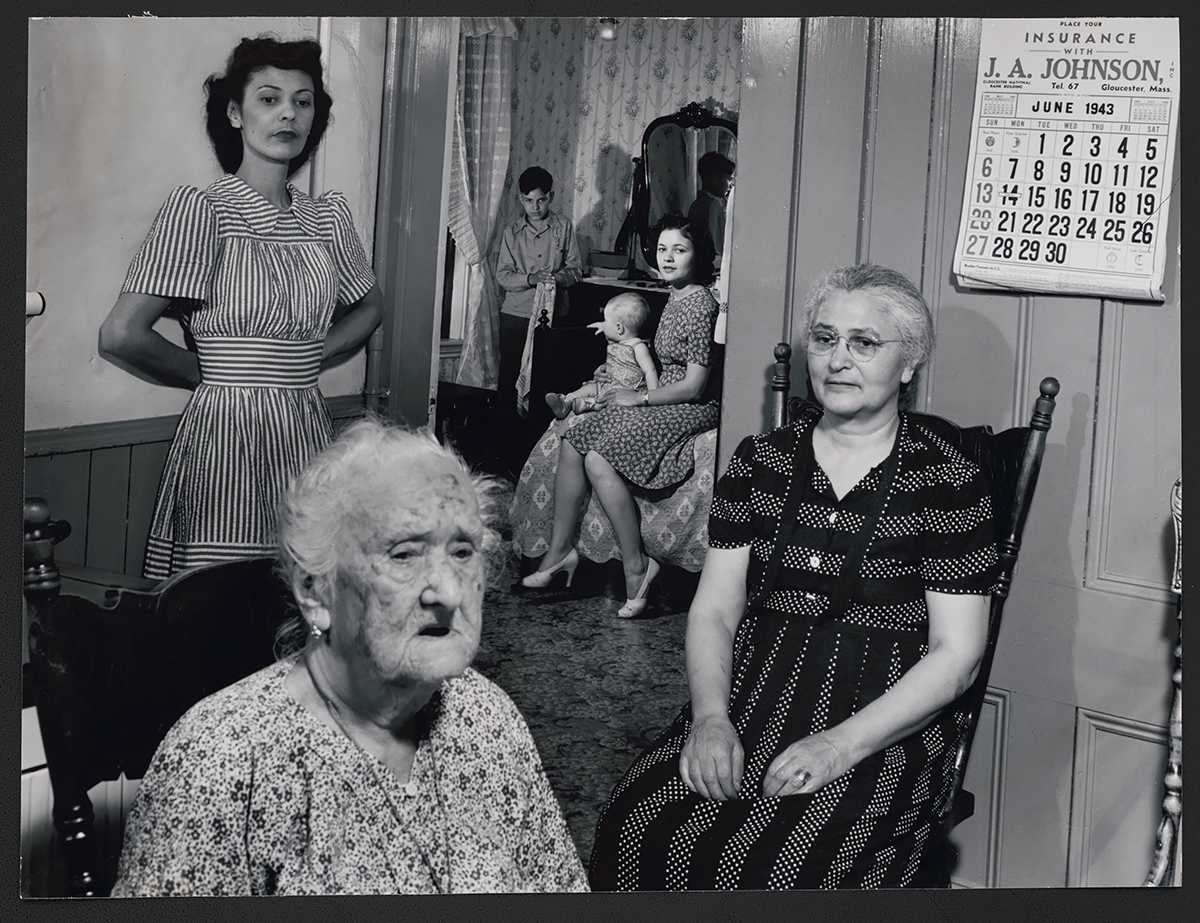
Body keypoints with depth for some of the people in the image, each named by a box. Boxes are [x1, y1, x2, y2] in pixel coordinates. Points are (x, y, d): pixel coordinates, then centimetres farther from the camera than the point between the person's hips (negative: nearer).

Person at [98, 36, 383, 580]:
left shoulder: (328, 216, 9)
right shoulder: (198, 209, -7)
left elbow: (369, 307, 26)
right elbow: (121, 336, -13)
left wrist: (305, 361, 9)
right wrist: (210, 373, 0)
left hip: (309, 435, 5)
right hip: (225, 436, -5)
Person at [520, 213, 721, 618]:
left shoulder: (699, 305, -15)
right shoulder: (676, 299, 14)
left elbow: (694, 386, -17)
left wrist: (639, 398, -8)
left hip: (692, 411, -9)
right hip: (666, 405, 9)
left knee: (598, 458, -25)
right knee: (572, 432, -7)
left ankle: (636, 564, -18)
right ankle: (560, 548, -7)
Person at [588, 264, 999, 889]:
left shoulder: (949, 485, -1)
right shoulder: (761, 462, 11)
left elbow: (956, 654, -4)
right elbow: (714, 610, 10)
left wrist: (843, 744, -16)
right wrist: (710, 715, -10)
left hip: (887, 726, -3)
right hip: (751, 700, 4)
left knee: (770, 866, -29)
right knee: (634, 829, -22)